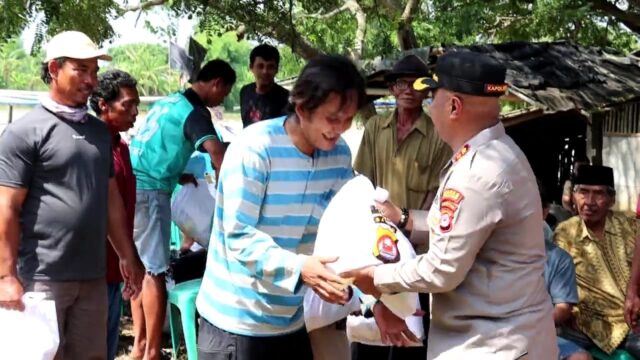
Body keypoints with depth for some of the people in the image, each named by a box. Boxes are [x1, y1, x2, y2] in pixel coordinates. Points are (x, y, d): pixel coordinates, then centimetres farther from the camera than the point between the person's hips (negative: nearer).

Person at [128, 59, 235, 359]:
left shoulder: (170, 101, 18)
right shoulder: (195, 111, -10)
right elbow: (217, 154, -26)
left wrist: (179, 174, 29)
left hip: (133, 185, 9)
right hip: (150, 191, -9)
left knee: (140, 267, 15)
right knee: (155, 272, -5)